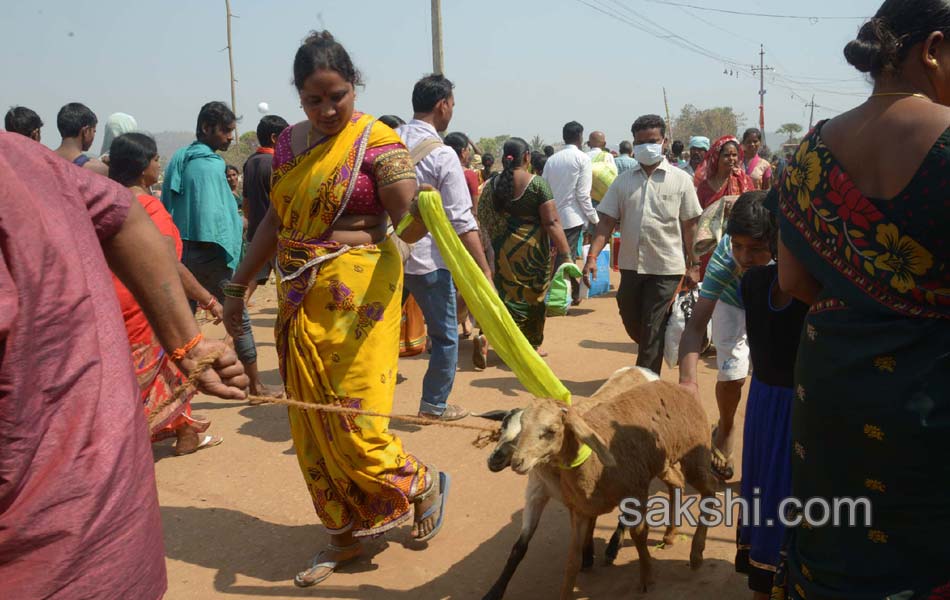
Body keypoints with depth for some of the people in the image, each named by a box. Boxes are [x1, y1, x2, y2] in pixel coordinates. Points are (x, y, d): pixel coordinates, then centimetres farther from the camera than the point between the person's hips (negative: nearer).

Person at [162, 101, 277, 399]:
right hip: (208, 253, -8)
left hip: (179, 251, 8)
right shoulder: (210, 164, -13)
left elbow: (167, 206, 15)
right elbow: (212, 215, -20)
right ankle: (255, 386, 11)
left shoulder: (177, 160, 12)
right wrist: (228, 251, -14)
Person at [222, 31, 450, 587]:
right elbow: (276, 220, 15)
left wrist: (421, 218, -39)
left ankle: (423, 483, 24)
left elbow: (409, 225, -16)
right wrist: (239, 285, 17)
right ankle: (345, 534, 26)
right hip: (300, 300, 6)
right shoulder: (290, 143, 8)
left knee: (353, 418, -5)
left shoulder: (378, 141, -10)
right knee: (311, 423, 10)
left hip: (358, 297, -6)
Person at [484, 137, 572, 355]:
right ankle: (533, 344, 25)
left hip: (503, 249, 3)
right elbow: (551, 222, -13)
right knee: (534, 294, 13)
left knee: (509, 294, 10)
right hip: (533, 249, -3)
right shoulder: (538, 184, -10)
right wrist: (565, 253, -10)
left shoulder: (492, 184, 1)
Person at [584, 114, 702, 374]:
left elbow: (689, 226, 1)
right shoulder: (623, 180, 5)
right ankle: (653, 359, 43)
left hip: (666, 267, -3)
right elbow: (607, 221, 1)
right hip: (631, 265, 3)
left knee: (652, 331, 0)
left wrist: (693, 266, 0)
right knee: (632, 325, 15)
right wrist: (592, 256, -11)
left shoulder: (680, 180, -2)